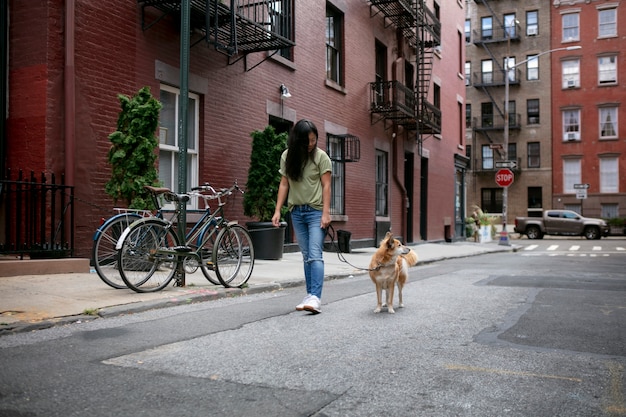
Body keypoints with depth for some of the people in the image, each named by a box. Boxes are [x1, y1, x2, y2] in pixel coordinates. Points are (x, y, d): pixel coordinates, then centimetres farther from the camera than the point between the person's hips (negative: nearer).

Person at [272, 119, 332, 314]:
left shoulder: (321, 156, -6)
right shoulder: (287, 156, 5)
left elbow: (326, 186, -7)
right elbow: (284, 184, 7)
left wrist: (326, 213, -14)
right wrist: (277, 210, 2)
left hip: (316, 211, -4)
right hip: (296, 211, 4)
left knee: (315, 255, -12)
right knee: (306, 256, 7)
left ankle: (315, 298, -18)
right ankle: (310, 295, 12)